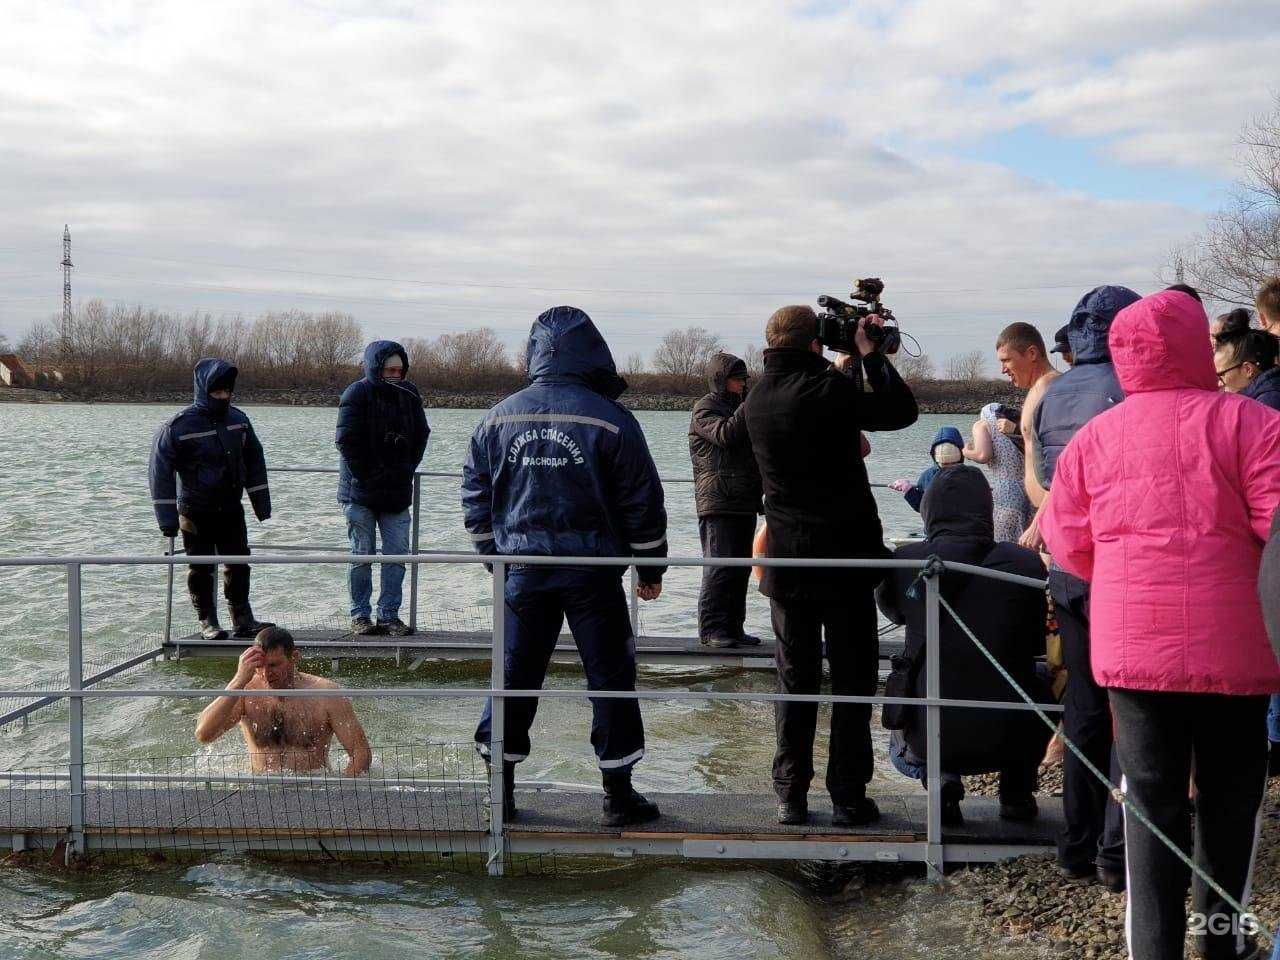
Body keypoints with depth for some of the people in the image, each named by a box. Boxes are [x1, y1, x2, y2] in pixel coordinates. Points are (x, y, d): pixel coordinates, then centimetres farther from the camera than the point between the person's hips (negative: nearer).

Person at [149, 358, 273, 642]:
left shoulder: (239, 419, 2)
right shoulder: (180, 426, -14)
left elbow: (254, 463, 12)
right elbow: (160, 471, -12)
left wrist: (261, 504, 11)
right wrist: (168, 519, -14)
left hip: (232, 509, 5)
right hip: (196, 512, -4)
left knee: (238, 565, 8)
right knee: (201, 569, 3)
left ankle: (243, 621, 17)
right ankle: (208, 622, 15)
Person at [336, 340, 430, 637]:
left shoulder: (409, 394, 5)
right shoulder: (357, 394, -9)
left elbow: (421, 435, 12)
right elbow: (346, 441, -13)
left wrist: (406, 469, 1)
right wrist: (367, 476, -13)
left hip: (397, 491, 4)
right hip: (360, 492, -4)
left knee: (397, 555, 3)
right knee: (362, 555, 3)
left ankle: (389, 615, 10)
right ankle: (360, 615, 12)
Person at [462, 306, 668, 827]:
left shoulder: (498, 418, 4)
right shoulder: (610, 419, -7)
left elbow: (475, 498, 11)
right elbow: (642, 502, -3)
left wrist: (497, 557, 22)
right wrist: (651, 568, 7)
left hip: (523, 571, 3)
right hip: (593, 575, -3)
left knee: (514, 675, 11)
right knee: (610, 677, 6)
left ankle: (500, 789, 15)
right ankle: (618, 794, 11)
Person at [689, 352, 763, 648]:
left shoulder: (739, 407, 23)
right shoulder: (705, 408, -3)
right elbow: (725, 435, -21)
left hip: (744, 502, 8)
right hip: (717, 501, -8)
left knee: (740, 568, 7)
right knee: (720, 567, -10)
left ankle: (733, 627, 12)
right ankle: (710, 628, -7)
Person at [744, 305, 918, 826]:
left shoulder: (757, 399, 5)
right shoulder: (828, 390, -14)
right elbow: (902, 411, -4)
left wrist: (843, 368, 25)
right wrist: (870, 354, 4)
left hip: (787, 560, 5)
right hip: (845, 556, -5)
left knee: (794, 680, 11)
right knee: (852, 680, 4)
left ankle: (791, 796, 11)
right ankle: (847, 797, 6)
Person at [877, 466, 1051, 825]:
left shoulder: (903, 560, -5)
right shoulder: (1026, 563, -5)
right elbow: (1037, 643, 10)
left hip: (929, 737, 0)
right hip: (1007, 739, 0)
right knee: (1041, 684, 30)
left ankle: (941, 778, 10)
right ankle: (1016, 791, 27)